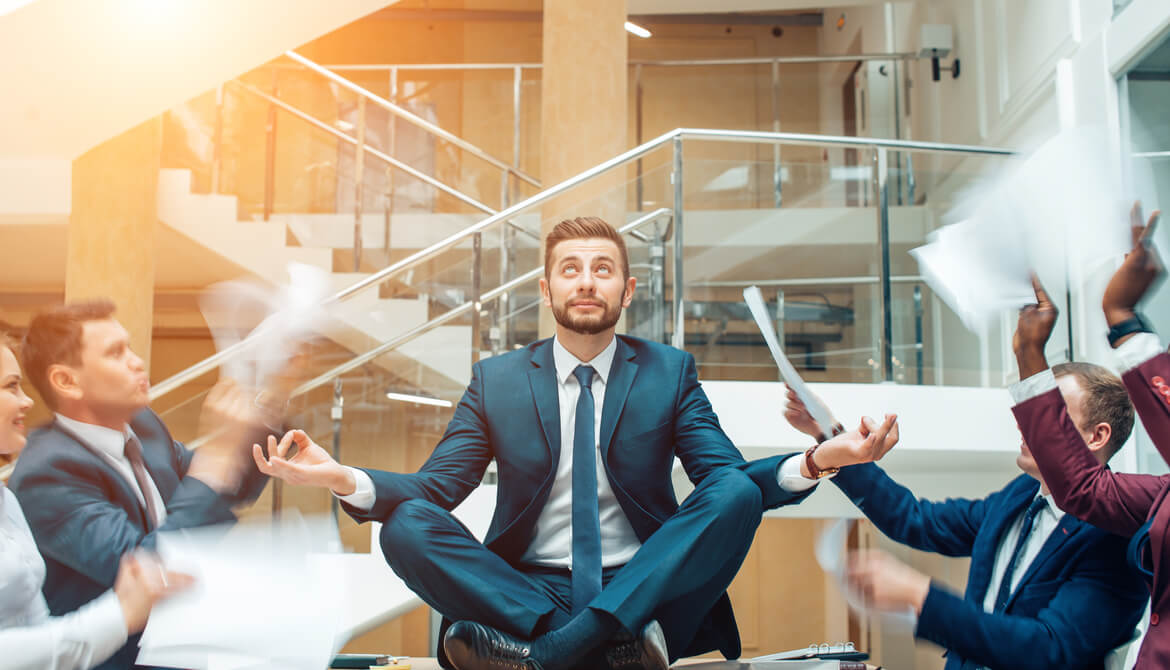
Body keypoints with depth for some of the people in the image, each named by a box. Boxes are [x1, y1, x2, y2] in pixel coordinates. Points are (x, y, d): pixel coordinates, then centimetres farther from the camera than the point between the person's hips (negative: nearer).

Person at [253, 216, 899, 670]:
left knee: (736, 493, -26)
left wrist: (817, 461, -24)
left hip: (643, 588, 0)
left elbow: (730, 482, -3)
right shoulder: (496, 379, 8)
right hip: (528, 590, 0)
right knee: (405, 523, -22)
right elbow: (433, 486, 0)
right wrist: (340, 478, -20)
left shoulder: (671, 372, 7)